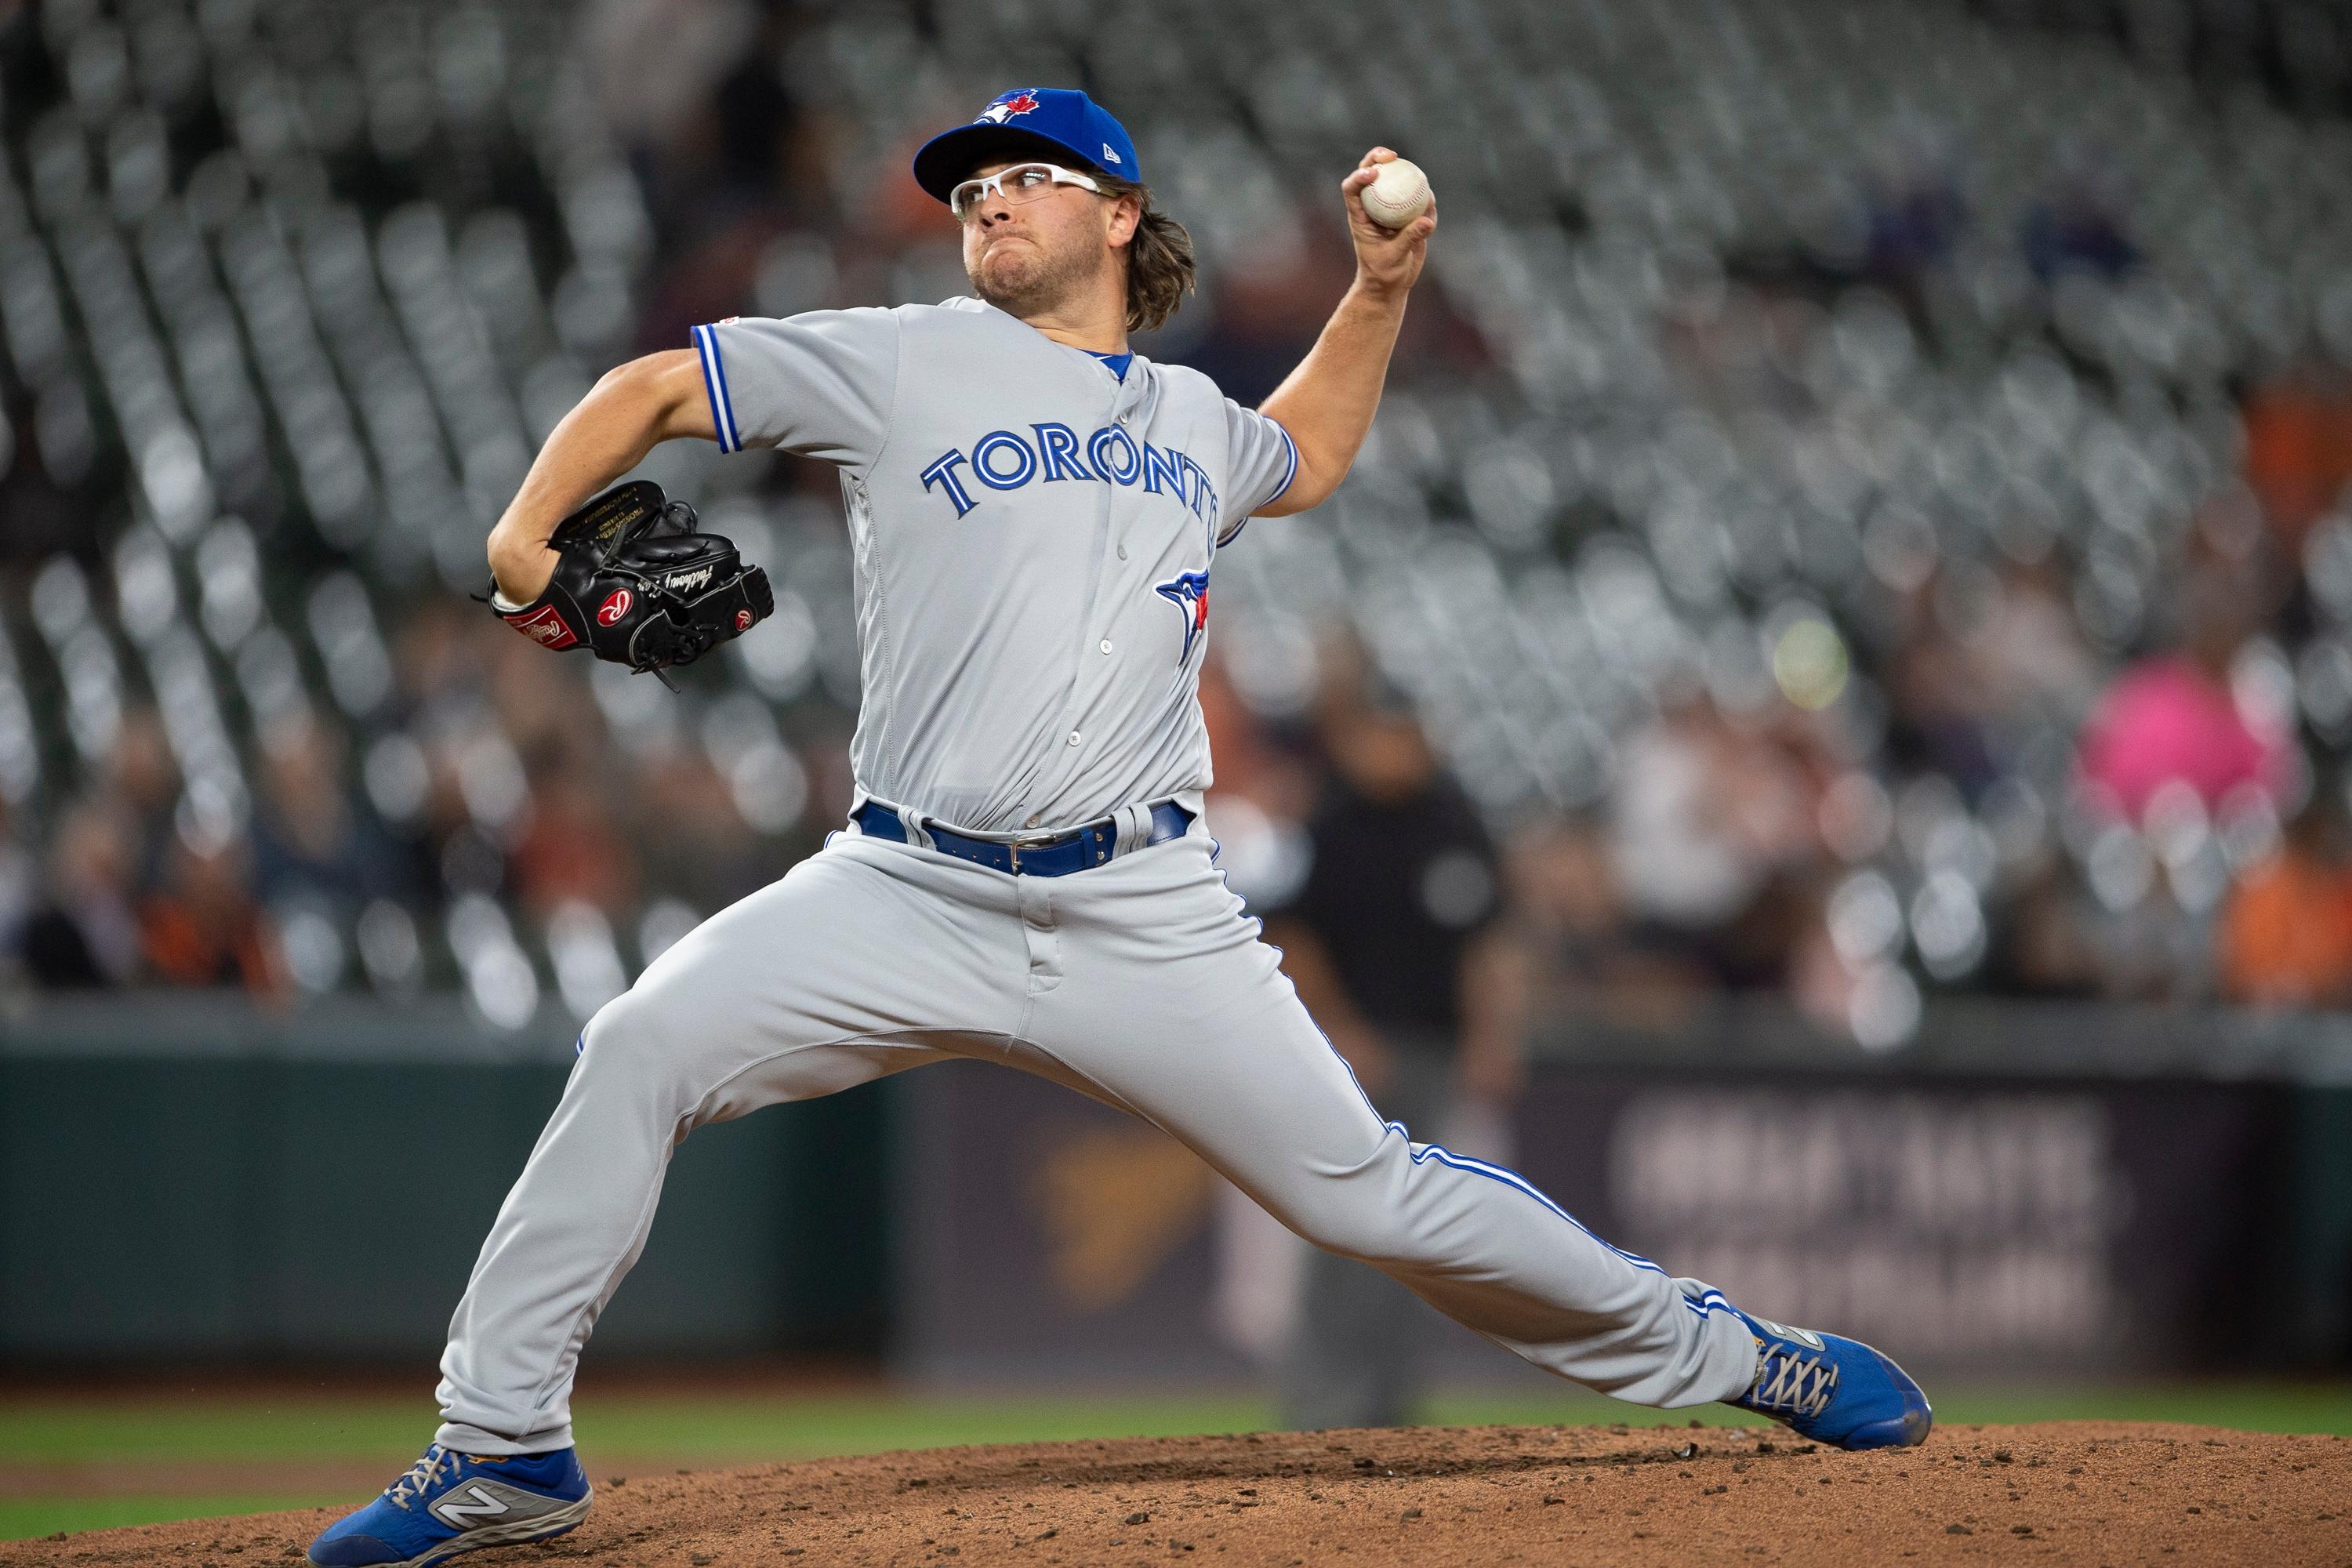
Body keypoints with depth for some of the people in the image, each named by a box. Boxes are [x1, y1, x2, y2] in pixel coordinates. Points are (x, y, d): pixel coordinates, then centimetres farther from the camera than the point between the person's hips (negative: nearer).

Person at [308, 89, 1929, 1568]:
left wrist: (1383, 287, 29)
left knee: (1367, 1191, -2)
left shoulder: (1195, 419, 18)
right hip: (909, 895, -1)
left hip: (1143, 921, 1)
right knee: (644, 1046, -22)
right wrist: (525, 534, -8)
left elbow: (1305, 456, 42)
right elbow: (657, 389, 8)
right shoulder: (903, 363, 6)